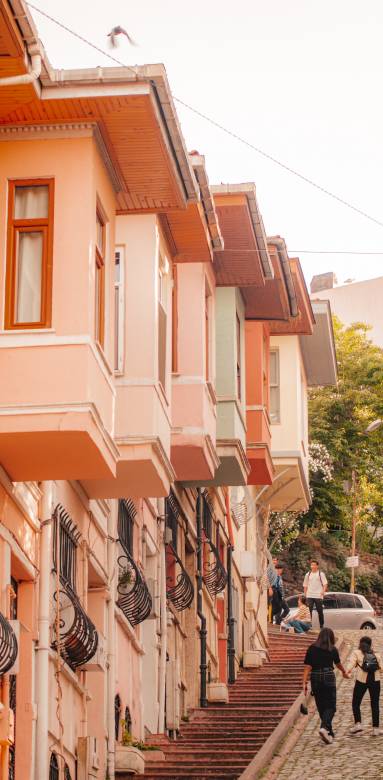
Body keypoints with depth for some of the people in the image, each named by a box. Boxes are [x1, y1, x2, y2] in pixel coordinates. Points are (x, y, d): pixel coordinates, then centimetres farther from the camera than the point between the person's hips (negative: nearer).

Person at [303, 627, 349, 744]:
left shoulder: (312, 649, 2)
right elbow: (338, 664, 19)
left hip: (315, 678, 2)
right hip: (328, 677, -2)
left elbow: (307, 667, -4)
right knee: (330, 706, 1)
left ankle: (329, 733, 20)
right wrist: (344, 672, 39)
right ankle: (324, 727, -23)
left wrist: (305, 683, -3)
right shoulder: (332, 650, 0)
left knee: (321, 706, 13)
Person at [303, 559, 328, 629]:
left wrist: (323, 591, -21)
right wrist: (305, 594, 10)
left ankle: (321, 625, 14)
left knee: (320, 611, 3)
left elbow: (325, 584, -5)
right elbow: (305, 585, 17)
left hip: (318, 595, -2)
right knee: (309, 610, -7)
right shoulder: (308, 574, 12)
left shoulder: (321, 574, 2)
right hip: (309, 596, 2)